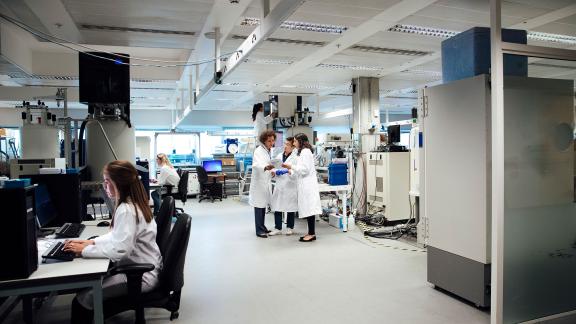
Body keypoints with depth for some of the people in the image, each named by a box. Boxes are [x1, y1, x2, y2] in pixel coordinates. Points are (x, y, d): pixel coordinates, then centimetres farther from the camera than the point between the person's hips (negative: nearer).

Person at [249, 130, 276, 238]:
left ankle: (262, 227, 23)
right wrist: (265, 167, -50)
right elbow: (256, 165, -31)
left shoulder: (267, 151, 13)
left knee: (263, 206, 13)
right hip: (259, 182, -8)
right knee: (259, 206, -5)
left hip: (266, 182, 8)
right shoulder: (258, 151, -14)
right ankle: (259, 230, 1)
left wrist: (271, 171, 5)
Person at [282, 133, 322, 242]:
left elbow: (305, 169, -16)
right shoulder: (303, 152, 19)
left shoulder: (305, 152, -11)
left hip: (308, 184, -10)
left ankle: (312, 234, -4)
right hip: (305, 184, 10)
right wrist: (291, 171, 21)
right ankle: (311, 233, 13)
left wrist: (291, 166, -13)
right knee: (308, 209, 9)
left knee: (309, 209, -7)